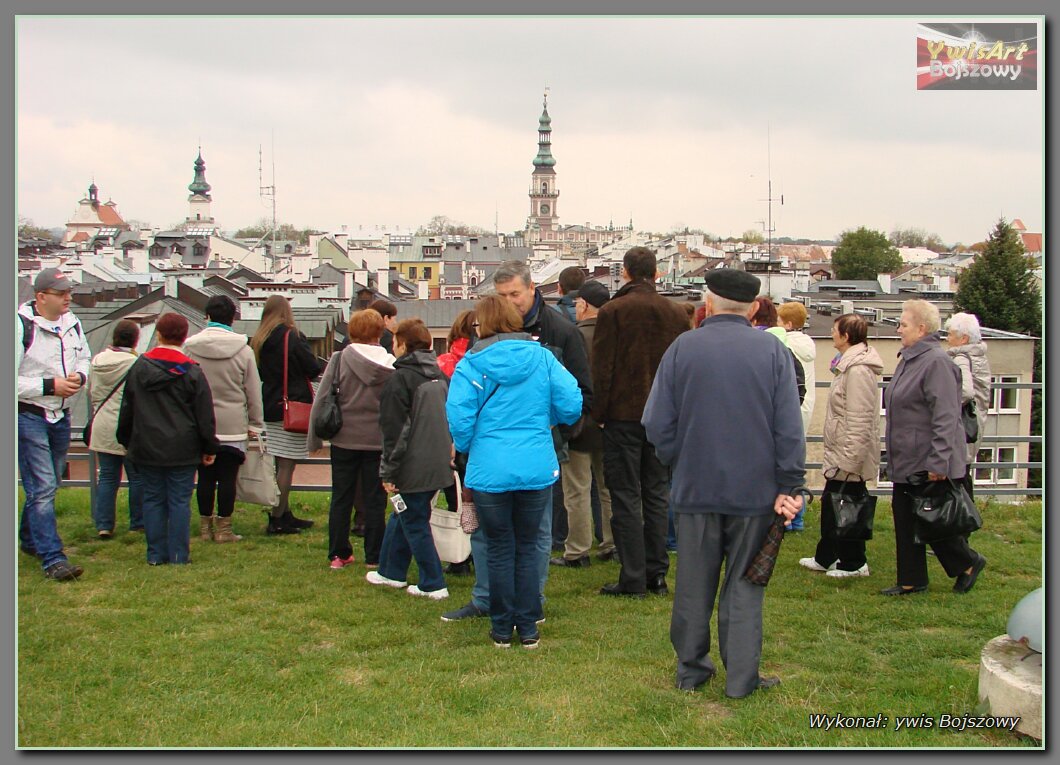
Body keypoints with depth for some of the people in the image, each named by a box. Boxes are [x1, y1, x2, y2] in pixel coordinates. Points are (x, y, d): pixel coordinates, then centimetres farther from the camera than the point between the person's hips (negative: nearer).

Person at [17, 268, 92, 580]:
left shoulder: (72, 324, 5)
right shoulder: (21, 326, -17)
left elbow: (84, 358, 21)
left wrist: (79, 377, -1)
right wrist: (50, 386, -21)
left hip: (61, 415, 7)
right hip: (28, 416, -7)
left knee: (49, 484, 19)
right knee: (42, 487, -10)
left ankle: (29, 539, 39)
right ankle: (52, 558, -10)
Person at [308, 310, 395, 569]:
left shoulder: (339, 360, -7)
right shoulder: (389, 364, -7)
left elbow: (321, 400, -7)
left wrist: (315, 438, 1)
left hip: (345, 439, 0)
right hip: (378, 440, 0)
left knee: (341, 498, 11)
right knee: (375, 500, 9)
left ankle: (338, 555, 16)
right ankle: (374, 557, 13)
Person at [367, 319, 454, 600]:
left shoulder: (400, 379, -14)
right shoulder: (440, 376, 9)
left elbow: (394, 431, -16)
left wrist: (388, 471, -11)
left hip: (413, 468, -8)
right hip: (438, 464, 8)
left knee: (415, 523, 3)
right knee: (403, 516, 21)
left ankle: (433, 584, 6)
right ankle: (391, 571, 31)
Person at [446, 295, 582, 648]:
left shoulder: (471, 364, -7)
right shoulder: (541, 357, 0)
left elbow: (459, 418, -11)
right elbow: (571, 405, -3)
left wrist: (467, 447, 10)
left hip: (489, 471, -2)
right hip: (537, 469, 2)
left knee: (499, 549, 11)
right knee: (529, 546, 14)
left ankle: (502, 628, 18)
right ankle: (528, 626, 17)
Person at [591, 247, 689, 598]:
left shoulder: (612, 311, -8)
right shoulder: (677, 313, 5)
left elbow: (602, 368, -9)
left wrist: (599, 412, -1)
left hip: (623, 414, -4)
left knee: (626, 496, 0)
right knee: (657, 494, 12)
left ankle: (633, 579, 0)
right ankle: (657, 574, 15)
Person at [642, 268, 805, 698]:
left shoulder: (683, 348, -4)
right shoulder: (773, 352, -4)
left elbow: (657, 424, -3)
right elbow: (790, 428, -6)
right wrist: (789, 486, -1)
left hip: (696, 487, 1)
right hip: (755, 490, 0)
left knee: (694, 583, 13)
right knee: (744, 585, 9)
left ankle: (691, 668, 23)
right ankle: (741, 678, 11)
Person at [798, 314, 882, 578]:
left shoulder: (858, 370, -20)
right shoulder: (850, 364, 14)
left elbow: (859, 419, -24)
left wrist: (850, 457, -24)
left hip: (849, 456, -11)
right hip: (839, 453, 11)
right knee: (830, 504, 17)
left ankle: (854, 563, 13)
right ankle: (825, 558, 27)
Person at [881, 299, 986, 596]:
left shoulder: (936, 362, -19)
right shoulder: (908, 359, 12)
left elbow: (946, 418, -24)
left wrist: (938, 462, -26)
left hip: (927, 463, -10)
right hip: (906, 462, 10)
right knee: (905, 519, 11)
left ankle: (968, 563, 22)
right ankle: (911, 581, 19)